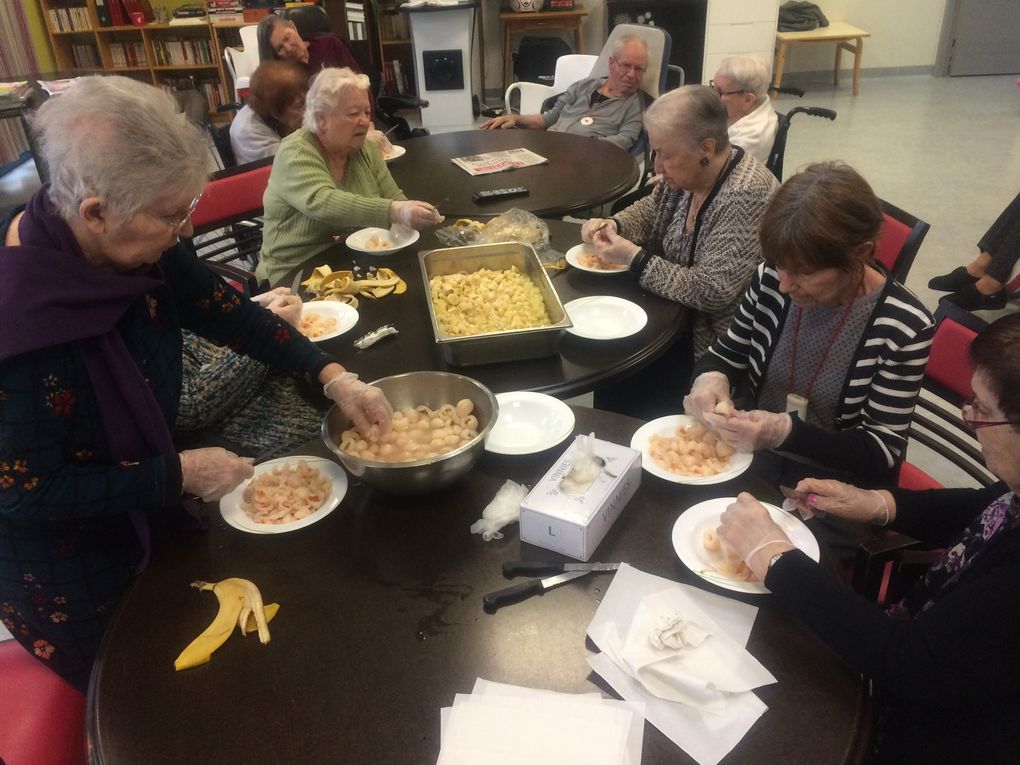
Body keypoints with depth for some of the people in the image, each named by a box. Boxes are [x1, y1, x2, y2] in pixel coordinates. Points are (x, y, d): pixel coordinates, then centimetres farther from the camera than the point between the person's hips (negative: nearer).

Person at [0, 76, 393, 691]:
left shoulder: (134, 247, -17)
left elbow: (227, 312, -3)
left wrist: (332, 375, -13)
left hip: (145, 515, 6)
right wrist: (180, 474, -24)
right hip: (61, 561, -6)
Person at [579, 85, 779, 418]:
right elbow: (650, 211, 19)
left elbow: (712, 292, -30)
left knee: (626, 390, -14)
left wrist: (634, 257, -24)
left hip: (713, 337, -8)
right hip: (678, 311, 8)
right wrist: (612, 225, -3)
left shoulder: (746, 195, -27)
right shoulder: (686, 173, -2)